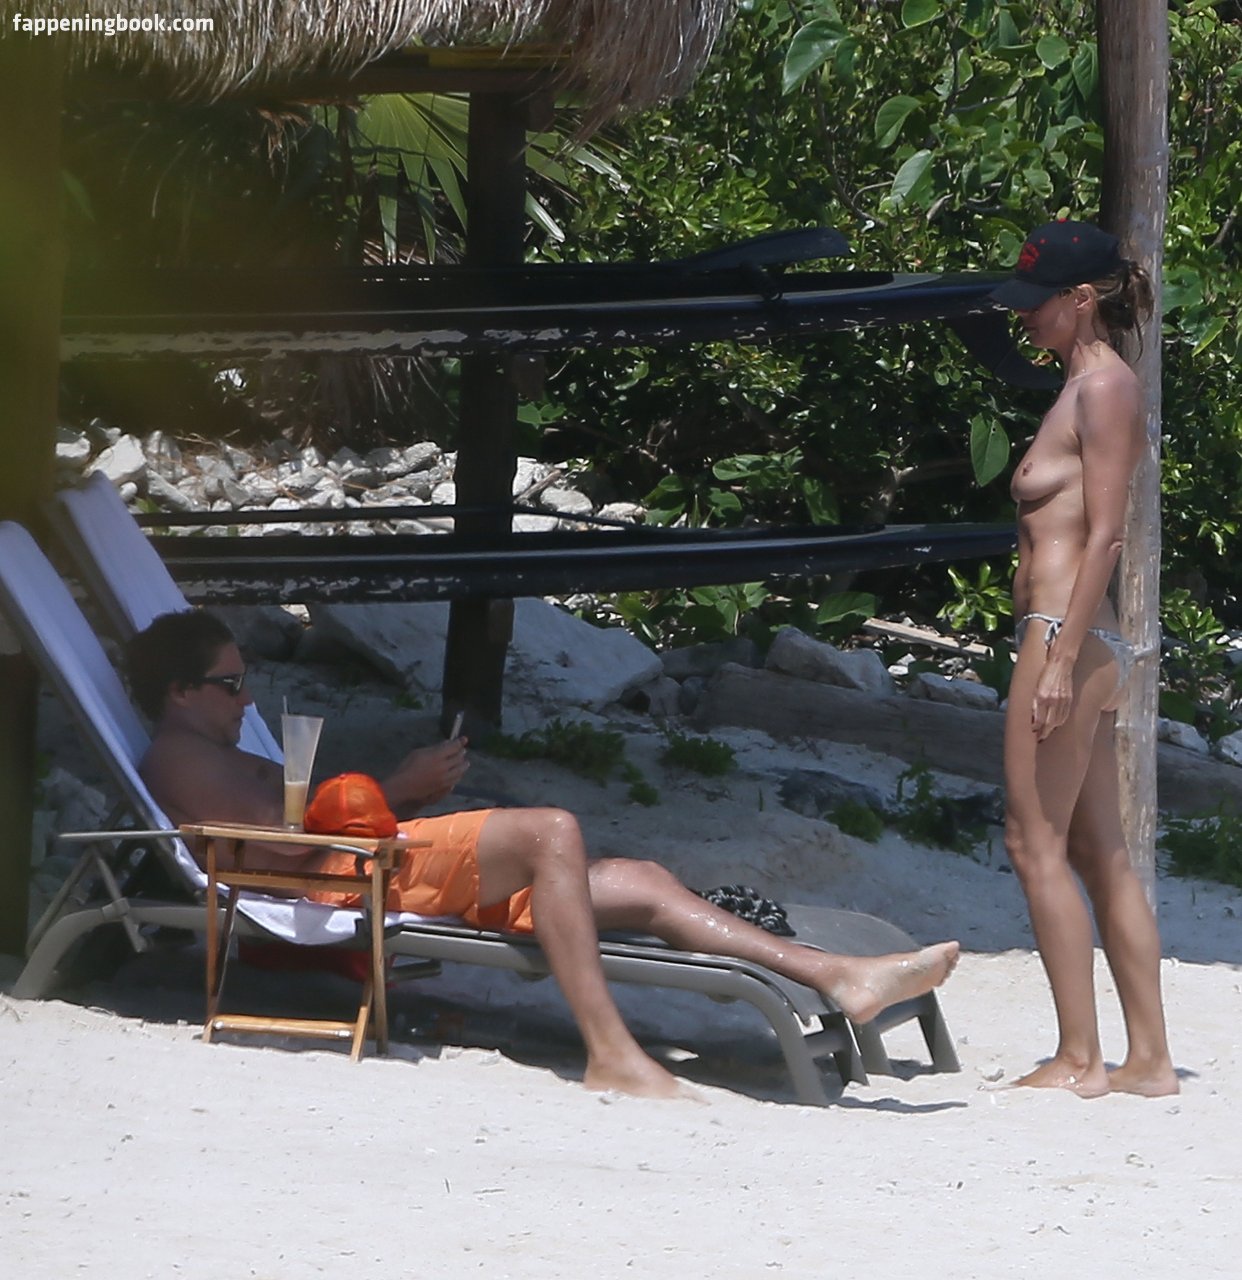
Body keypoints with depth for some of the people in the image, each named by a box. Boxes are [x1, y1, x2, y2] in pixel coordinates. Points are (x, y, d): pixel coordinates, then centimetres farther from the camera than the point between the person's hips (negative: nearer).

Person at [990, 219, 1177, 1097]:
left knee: (1037, 843, -7)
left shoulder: (1105, 385, -10)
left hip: (1068, 632, -10)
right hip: (1083, 643, 10)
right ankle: (1150, 1058, 9)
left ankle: (1080, 1059, -7)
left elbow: (1103, 534, -17)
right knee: (1099, 854, 9)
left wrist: (1061, 657, -21)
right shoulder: (1086, 384, 18)